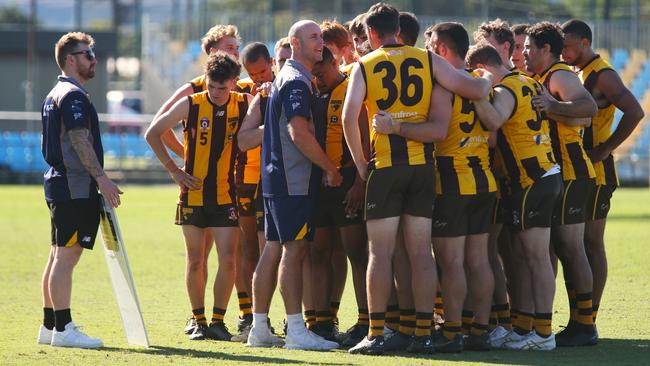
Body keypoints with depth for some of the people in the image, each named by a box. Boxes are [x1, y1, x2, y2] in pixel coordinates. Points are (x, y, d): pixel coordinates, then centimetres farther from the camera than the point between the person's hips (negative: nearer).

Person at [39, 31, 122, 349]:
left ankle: (49, 327, 15)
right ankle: (63, 328, -11)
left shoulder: (55, 95, 20)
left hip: (59, 183, 11)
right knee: (66, 255, -10)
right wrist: (102, 178, -20)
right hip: (76, 188, -11)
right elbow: (80, 141, -20)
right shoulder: (73, 95, -12)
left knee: (59, 257, 12)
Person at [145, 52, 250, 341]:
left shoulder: (244, 104, -1)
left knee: (228, 261, -6)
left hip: (226, 196, 1)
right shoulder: (191, 105, -5)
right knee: (195, 262, 4)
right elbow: (152, 134, 3)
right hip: (193, 195, -1)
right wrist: (174, 170, 0)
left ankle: (218, 320, 5)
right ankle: (199, 322, 14)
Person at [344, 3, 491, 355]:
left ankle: (376, 334, -4)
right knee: (421, 252, 5)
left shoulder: (364, 66, 1)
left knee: (380, 251, 0)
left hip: (383, 167, -2)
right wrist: (491, 81, 18)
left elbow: (349, 117, -11)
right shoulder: (428, 60, 5)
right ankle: (423, 334, 4)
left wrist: (360, 164, -2)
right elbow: (471, 88, -4)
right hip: (422, 167, 2)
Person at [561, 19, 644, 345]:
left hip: (594, 174, -9)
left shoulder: (601, 76, -12)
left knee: (591, 245, -6)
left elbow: (634, 112, -23)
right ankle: (576, 322, 13)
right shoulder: (571, 74, 15)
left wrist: (604, 150, -20)